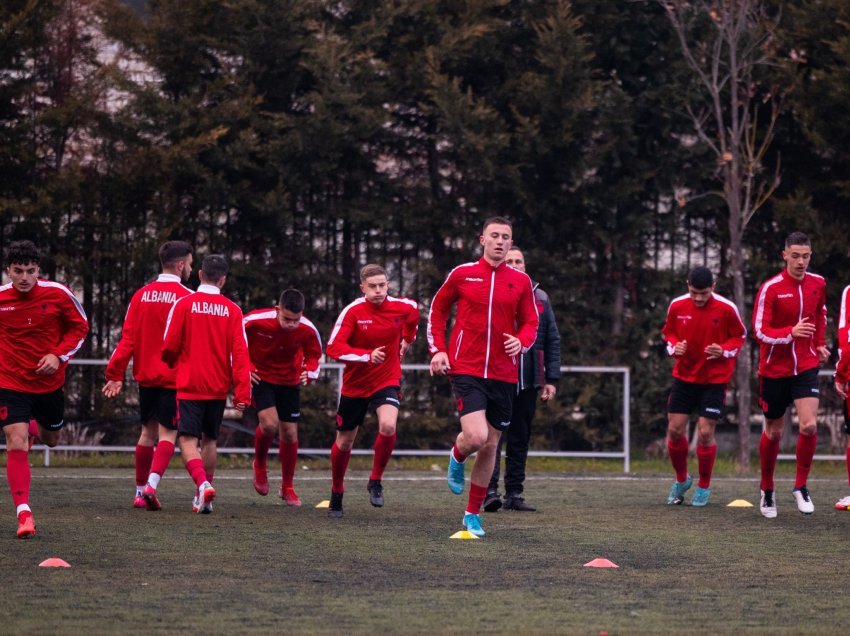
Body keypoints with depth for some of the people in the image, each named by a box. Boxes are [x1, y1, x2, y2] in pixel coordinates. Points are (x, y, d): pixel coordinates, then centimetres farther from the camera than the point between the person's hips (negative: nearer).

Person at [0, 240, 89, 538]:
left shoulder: (58, 294, -12)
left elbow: (80, 326, 1)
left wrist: (59, 356, -13)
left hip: (49, 382, 2)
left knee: (51, 439, 22)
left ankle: (33, 425, 60)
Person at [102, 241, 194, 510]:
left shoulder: (142, 295, 4)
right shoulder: (187, 297, -10)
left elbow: (128, 338, 1)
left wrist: (115, 374, 3)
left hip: (146, 376, 5)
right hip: (175, 378, -5)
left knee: (148, 432, 17)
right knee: (167, 435, -4)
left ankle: (140, 491, 21)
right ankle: (151, 484, -23)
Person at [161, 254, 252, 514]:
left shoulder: (184, 305, -7)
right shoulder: (232, 310, -2)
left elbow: (169, 346, -6)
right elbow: (240, 353, -6)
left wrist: (171, 365, 18)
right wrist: (242, 393, -5)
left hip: (190, 385, -3)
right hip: (219, 388, 3)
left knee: (188, 439, -3)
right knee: (209, 439, 17)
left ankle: (202, 483, -28)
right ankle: (204, 500, 20)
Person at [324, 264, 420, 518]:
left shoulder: (403, 307, -9)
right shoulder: (353, 311, -17)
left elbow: (413, 315, 18)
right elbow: (333, 347, -24)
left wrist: (407, 340, 26)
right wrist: (367, 356, -33)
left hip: (387, 380, 0)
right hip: (355, 384, 0)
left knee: (388, 426, -27)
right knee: (344, 441, 10)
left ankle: (376, 482, -5)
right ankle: (336, 494, 33)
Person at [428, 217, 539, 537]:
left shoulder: (521, 281, 5)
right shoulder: (461, 274, 1)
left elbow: (530, 323, 11)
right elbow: (437, 310, 13)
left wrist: (522, 342, -11)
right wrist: (438, 350, 3)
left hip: (503, 375, 3)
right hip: (466, 369, -3)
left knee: (490, 445, 7)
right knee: (475, 436, -21)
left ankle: (473, 514, 21)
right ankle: (457, 457, 17)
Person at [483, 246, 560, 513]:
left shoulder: (540, 298, 12)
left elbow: (553, 340, 14)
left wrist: (551, 378, 7)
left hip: (528, 382, 4)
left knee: (520, 439, 7)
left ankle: (514, 493, 12)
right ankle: (490, 491, -9)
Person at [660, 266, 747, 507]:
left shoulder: (727, 309, -12)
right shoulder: (677, 306, -5)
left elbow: (740, 336, 1)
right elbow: (668, 332, 11)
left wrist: (724, 350, -18)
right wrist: (674, 347, -10)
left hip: (714, 379, -3)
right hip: (684, 376, 3)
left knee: (705, 433, -7)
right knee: (675, 429, 0)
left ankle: (704, 487, 13)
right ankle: (681, 479, 24)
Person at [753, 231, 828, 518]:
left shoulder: (818, 284, 0)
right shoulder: (770, 288, -14)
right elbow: (760, 331, -17)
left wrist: (819, 343, 12)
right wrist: (791, 333, -30)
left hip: (805, 366, 2)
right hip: (774, 369, -2)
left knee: (809, 425, -16)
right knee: (773, 432, 8)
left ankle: (801, 487, 1)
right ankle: (767, 491, 28)